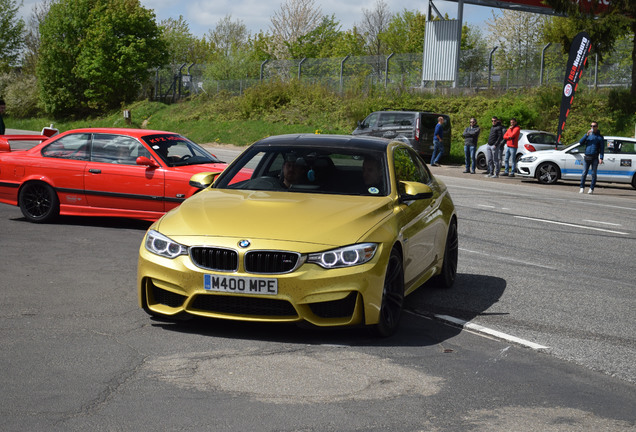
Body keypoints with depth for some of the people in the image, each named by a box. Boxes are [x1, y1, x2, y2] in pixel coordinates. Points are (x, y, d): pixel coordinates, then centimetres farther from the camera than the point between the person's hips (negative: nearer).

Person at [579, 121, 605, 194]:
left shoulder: (600, 137, 5)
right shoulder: (587, 135, 13)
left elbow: (602, 148, 1)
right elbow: (581, 142, -1)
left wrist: (601, 158, -10)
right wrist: (587, 135, -13)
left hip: (595, 158, -2)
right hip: (586, 157, 2)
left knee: (593, 174, 0)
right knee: (584, 173, 0)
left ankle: (591, 189, 4)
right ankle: (582, 188, 6)